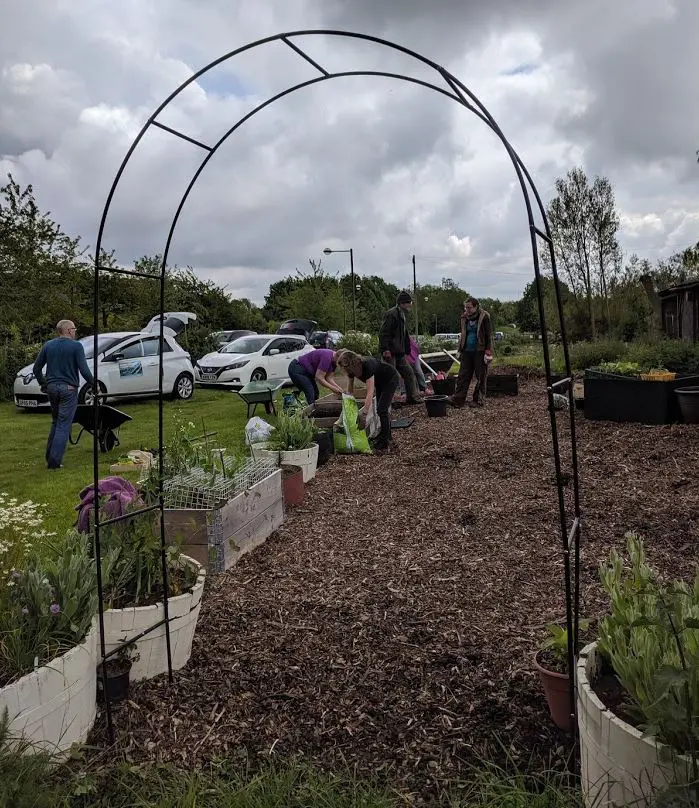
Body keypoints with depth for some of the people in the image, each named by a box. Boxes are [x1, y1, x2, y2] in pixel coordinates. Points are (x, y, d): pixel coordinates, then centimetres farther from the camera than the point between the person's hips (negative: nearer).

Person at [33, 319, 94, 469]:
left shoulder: (48, 345, 9)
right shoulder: (76, 346, -8)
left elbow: (36, 368, 12)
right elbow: (84, 370, -14)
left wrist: (43, 384, 23)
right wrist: (93, 384, -1)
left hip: (52, 388, 6)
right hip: (68, 389, -6)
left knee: (55, 422, 20)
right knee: (64, 425, -2)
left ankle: (50, 456, 21)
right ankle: (55, 461, -4)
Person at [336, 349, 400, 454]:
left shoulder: (367, 366, -39)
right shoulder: (351, 370, -17)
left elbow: (370, 393, -42)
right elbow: (350, 391, -5)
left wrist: (364, 413, -44)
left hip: (391, 379, -8)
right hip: (380, 381, 8)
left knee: (382, 409, -17)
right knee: (381, 410, 7)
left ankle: (382, 445, -15)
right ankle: (389, 442, 16)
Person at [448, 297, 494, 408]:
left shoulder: (484, 317, -6)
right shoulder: (464, 318, 11)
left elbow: (489, 335, -7)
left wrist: (487, 352, -13)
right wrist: (460, 350, 14)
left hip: (479, 352, -5)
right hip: (467, 351, 5)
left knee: (481, 377, 2)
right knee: (463, 375, 0)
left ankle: (479, 400, 11)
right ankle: (458, 399, -3)